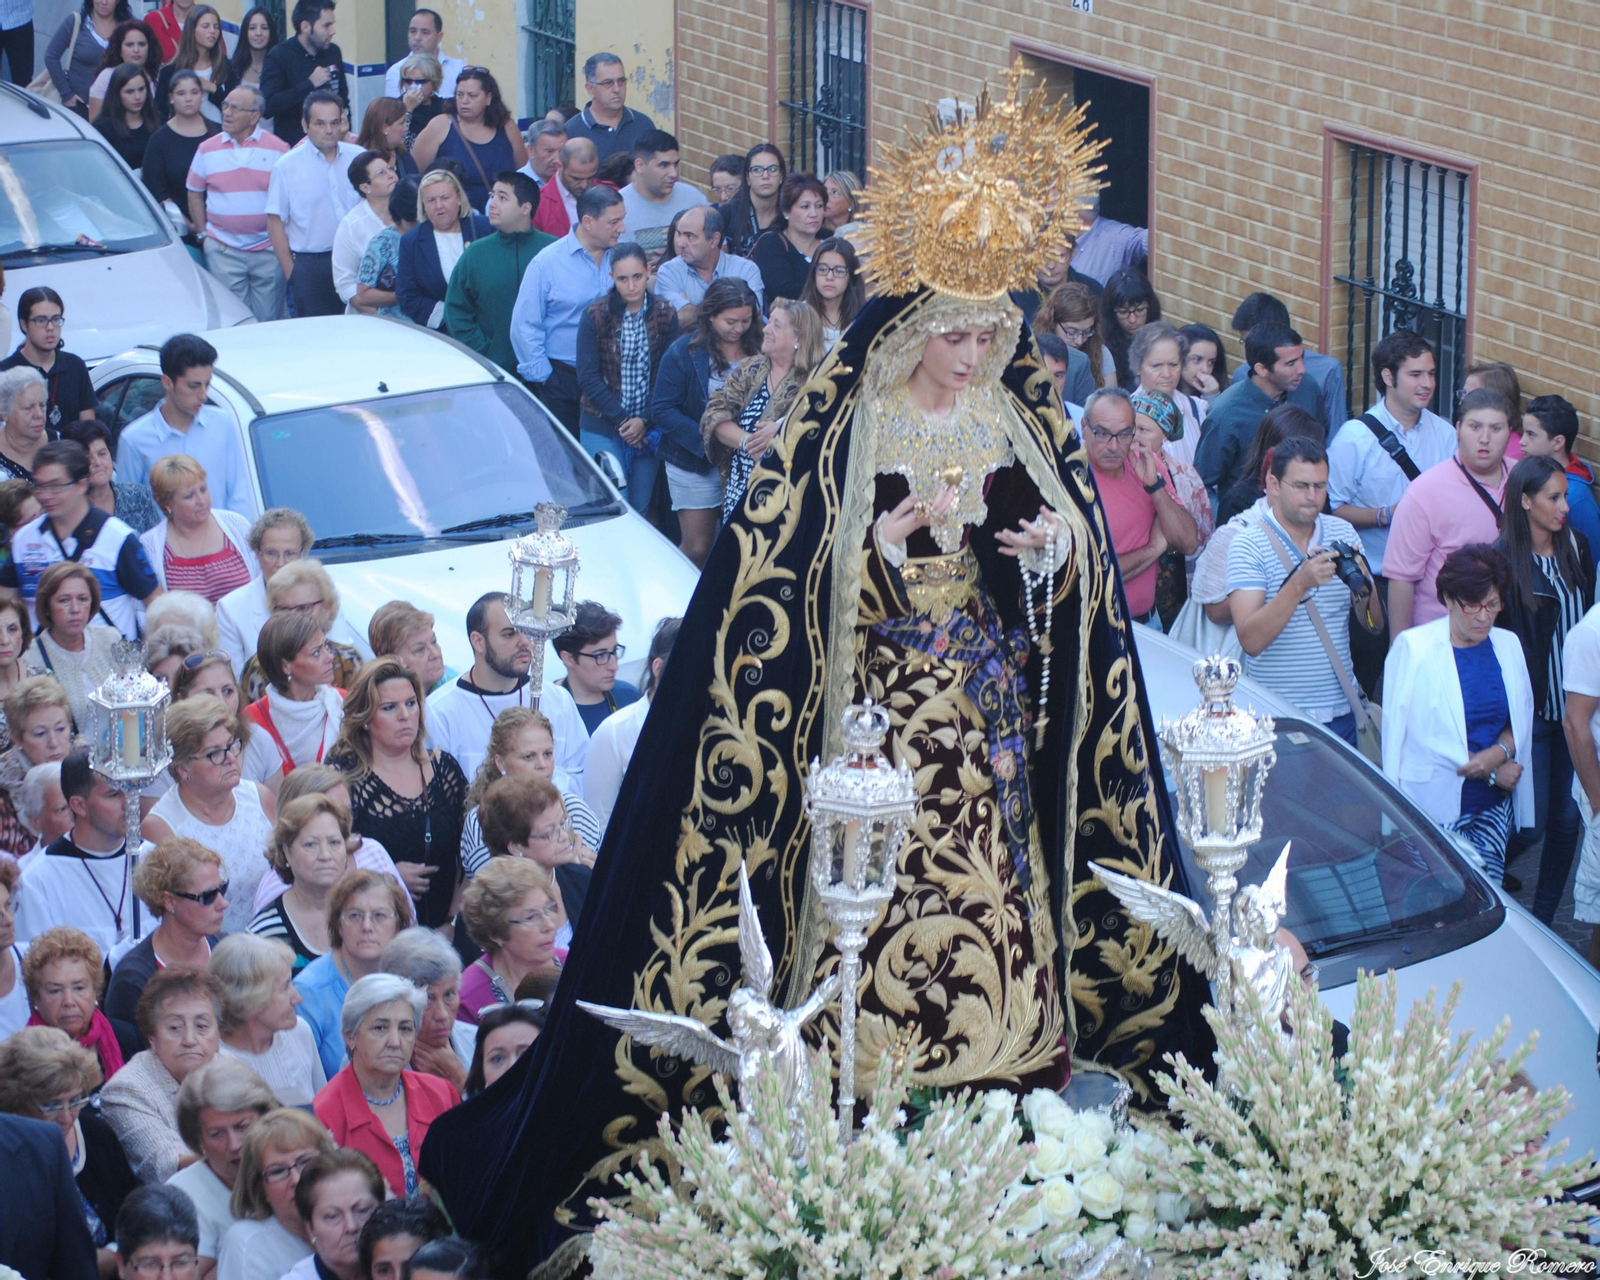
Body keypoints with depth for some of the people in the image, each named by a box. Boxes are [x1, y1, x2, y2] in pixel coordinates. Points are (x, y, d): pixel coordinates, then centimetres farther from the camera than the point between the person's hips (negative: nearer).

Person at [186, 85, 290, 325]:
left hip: (268, 249, -1)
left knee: (268, 320, 3)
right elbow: (194, 194, 13)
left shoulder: (278, 149, -1)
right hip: (223, 251, 1)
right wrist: (204, 232, 6)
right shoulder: (207, 150, 5)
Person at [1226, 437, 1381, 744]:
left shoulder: (1342, 533, 6)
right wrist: (1299, 584, -30)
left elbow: (1374, 624, 5)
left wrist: (1362, 584, -16)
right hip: (1277, 718, -4)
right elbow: (1251, 641, -19)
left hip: (1341, 714, 4)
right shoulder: (1248, 545, -8)